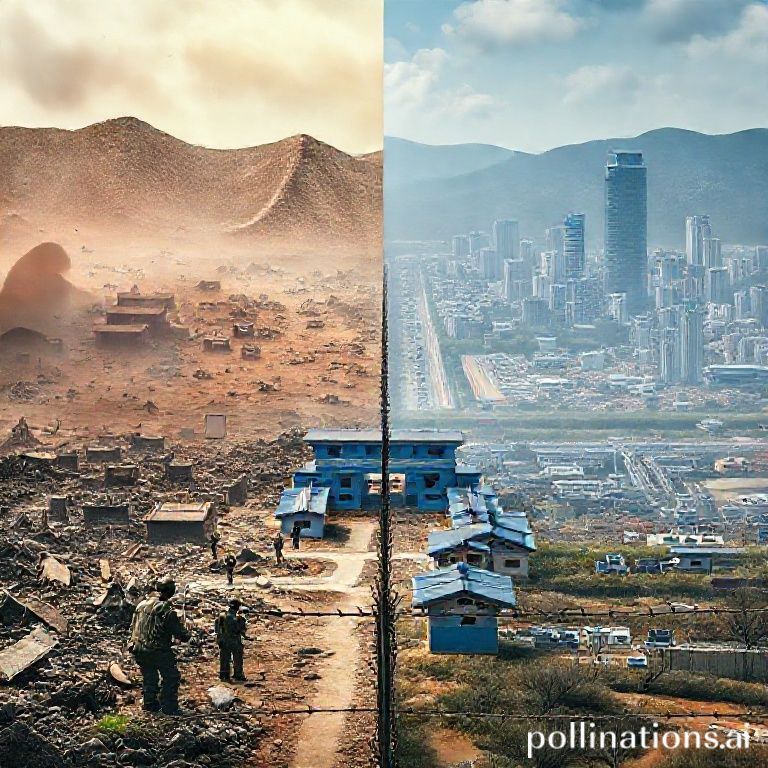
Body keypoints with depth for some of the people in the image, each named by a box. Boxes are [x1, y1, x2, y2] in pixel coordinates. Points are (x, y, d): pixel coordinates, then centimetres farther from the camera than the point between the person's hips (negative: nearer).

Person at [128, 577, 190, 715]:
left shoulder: (141, 604, 4)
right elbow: (181, 634, -13)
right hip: (157, 651, -7)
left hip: (138, 650, 7)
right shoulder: (166, 610, -17)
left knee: (149, 678, 23)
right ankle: (169, 708, 6)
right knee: (171, 678, 6)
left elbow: (133, 626, 15)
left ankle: (150, 704, 30)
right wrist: (186, 635, 8)